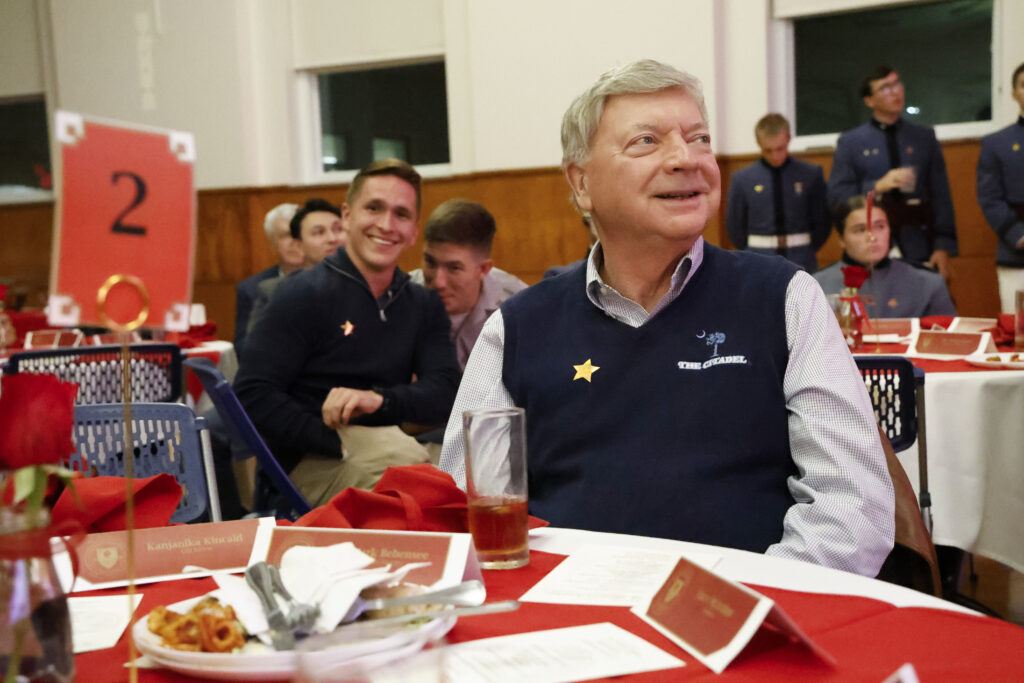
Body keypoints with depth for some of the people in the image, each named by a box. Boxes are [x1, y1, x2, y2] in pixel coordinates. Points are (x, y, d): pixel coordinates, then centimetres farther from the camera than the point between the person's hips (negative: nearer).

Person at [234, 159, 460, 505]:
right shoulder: (303, 294, -2)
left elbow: (446, 392, 3)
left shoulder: (424, 304, 15)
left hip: (391, 447, 5)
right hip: (311, 463, -5)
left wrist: (380, 399, -18)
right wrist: (342, 443, -21)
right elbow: (252, 395, -10)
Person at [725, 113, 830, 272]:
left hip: (801, 264, 0)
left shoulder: (812, 175, 3)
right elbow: (734, 226, 8)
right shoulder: (742, 180, 1)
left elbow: (821, 223, 8)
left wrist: (804, 253, 7)